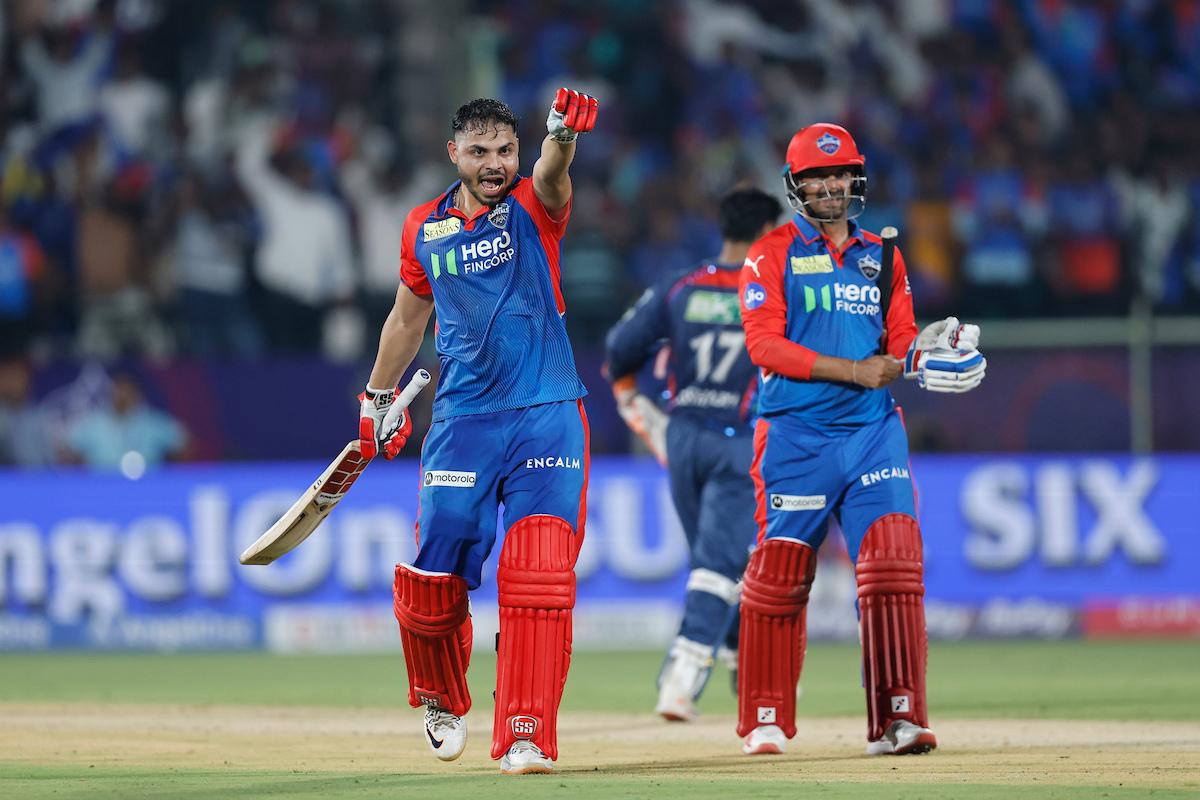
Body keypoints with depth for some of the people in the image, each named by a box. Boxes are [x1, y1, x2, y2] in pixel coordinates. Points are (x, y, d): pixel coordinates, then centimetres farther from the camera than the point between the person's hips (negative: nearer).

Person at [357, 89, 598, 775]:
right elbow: (409, 315, 24)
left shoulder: (533, 207, -1)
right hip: (463, 420, 3)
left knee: (539, 581, -12)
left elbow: (552, 174, -25)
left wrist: (564, 133, -47)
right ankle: (442, 699, 31)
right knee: (432, 581, 2)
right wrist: (378, 398, 27)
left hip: (547, 416, -3)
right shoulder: (425, 230, 9)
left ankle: (527, 737, -8)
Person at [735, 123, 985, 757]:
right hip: (796, 436, -3)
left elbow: (900, 345, 15)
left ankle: (896, 719, -9)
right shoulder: (774, 254, 2)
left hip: (874, 432, 3)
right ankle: (765, 721, 10)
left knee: (894, 567, -9)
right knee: (779, 576, -1)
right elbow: (764, 344, -8)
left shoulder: (881, 259, 16)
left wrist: (921, 355, -9)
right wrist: (851, 370, -16)